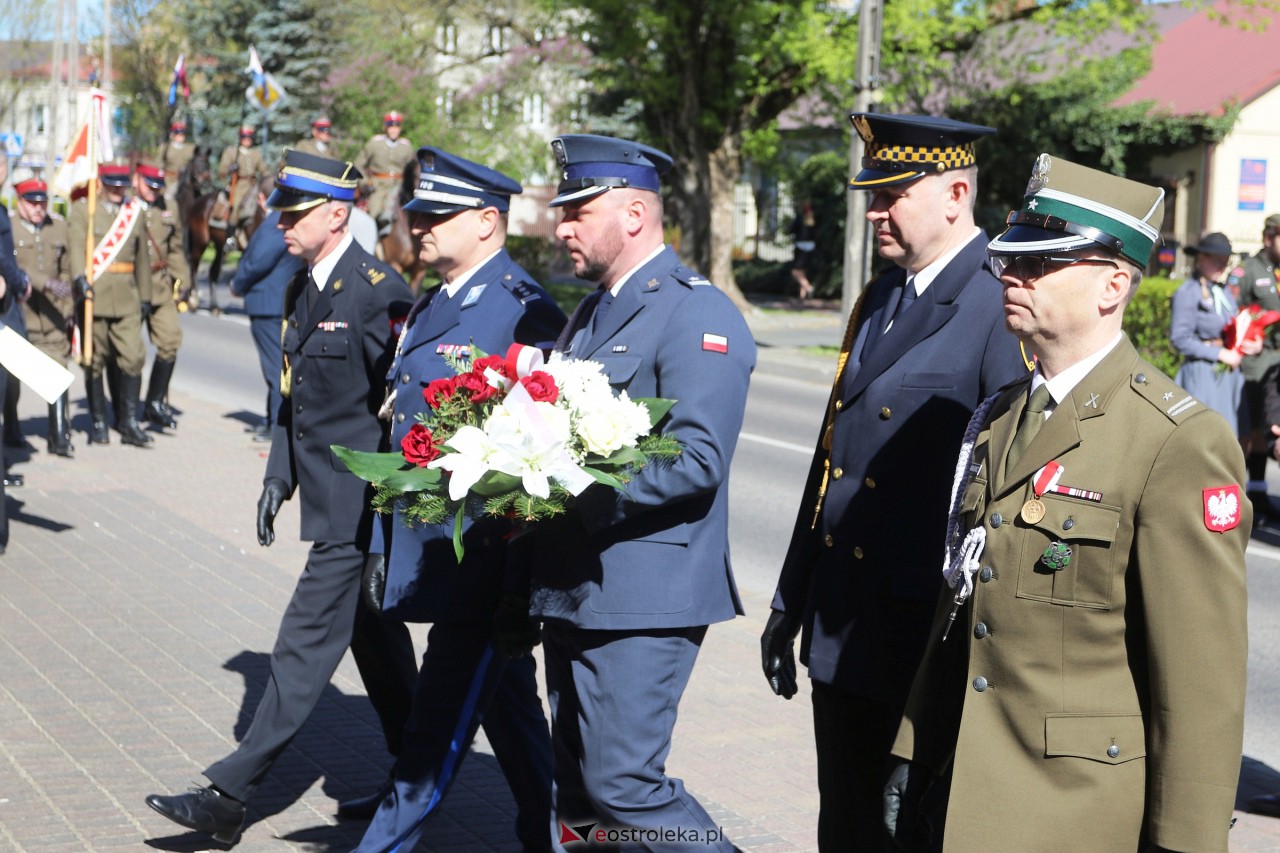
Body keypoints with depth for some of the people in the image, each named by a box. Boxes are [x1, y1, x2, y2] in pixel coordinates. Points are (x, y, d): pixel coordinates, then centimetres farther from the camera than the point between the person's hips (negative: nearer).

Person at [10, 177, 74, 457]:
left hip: (51, 313, 3)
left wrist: (69, 307, 11)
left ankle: (60, 437, -5)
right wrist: (46, 282, -30)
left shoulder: (59, 226, 10)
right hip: (15, 312, -3)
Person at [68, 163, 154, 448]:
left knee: (133, 356, -6)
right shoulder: (81, 209, 2)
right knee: (95, 360, 4)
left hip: (126, 297, 3)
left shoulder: (135, 211, 14)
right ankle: (98, 424, 13)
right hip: (93, 294, -3)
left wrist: (144, 295, 16)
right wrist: (80, 277, -30)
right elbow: (76, 245, -13)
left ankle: (129, 424, -1)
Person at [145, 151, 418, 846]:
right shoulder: (302, 289, 11)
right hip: (330, 498, 10)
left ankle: (231, 795, -3)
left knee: (307, 641, -6)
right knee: (374, 637, 17)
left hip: (360, 506, -10)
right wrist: (279, 477, 12)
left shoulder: (379, 292, -16)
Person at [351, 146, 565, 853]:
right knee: (510, 713, 19)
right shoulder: (429, 308, 14)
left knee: (437, 733, -3)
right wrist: (381, 544, 17)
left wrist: (520, 587, -19)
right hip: (430, 554, 9)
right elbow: (402, 432, 18)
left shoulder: (524, 313, -15)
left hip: (482, 565, -9)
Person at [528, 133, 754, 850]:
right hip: (574, 589, 9)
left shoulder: (697, 314, -13)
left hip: (643, 595, -9)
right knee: (578, 787, 15)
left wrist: (570, 499, -24)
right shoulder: (592, 311, 17)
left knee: (621, 781, -10)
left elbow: (698, 461, -22)